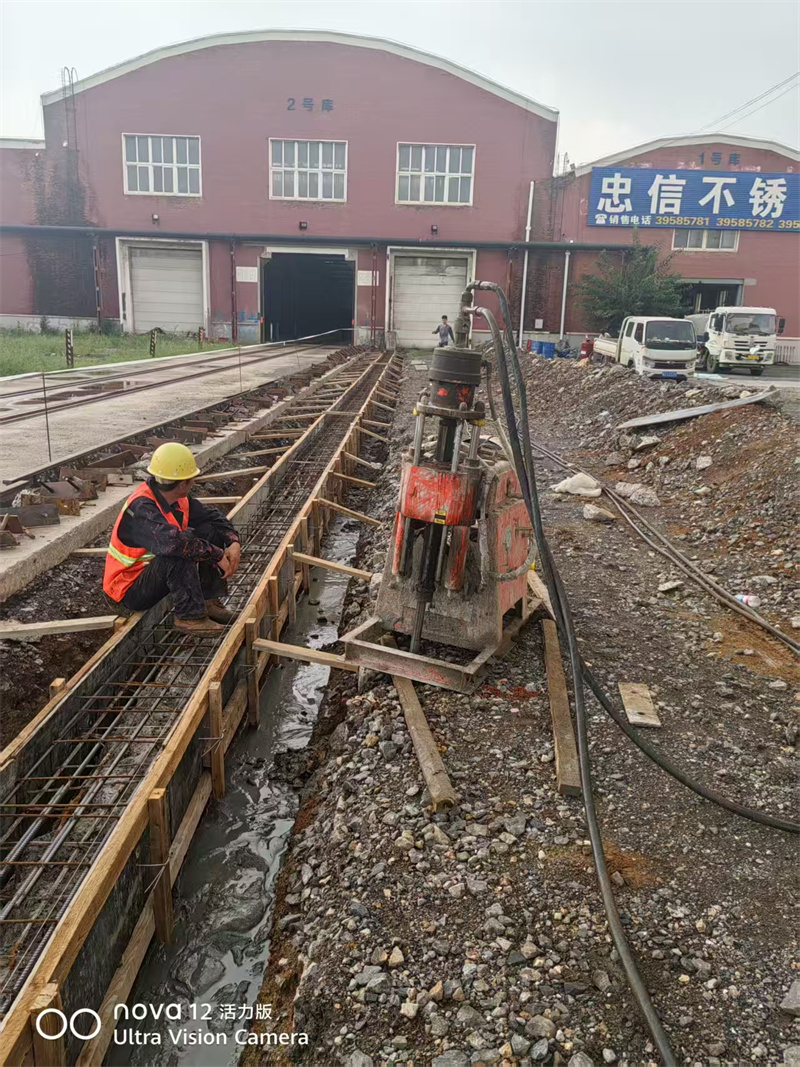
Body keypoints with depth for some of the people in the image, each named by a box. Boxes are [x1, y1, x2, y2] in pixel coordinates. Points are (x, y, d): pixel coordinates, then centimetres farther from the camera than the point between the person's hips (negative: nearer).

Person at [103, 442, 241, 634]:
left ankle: (209, 601, -1)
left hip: (156, 571, 8)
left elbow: (211, 516, 5)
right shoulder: (141, 507, -29)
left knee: (210, 530, -2)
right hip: (130, 590, -8)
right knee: (179, 553, -35)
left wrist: (234, 542, -14)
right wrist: (218, 555, -35)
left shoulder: (178, 499, -4)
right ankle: (190, 616, -23)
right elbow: (173, 541, -44)